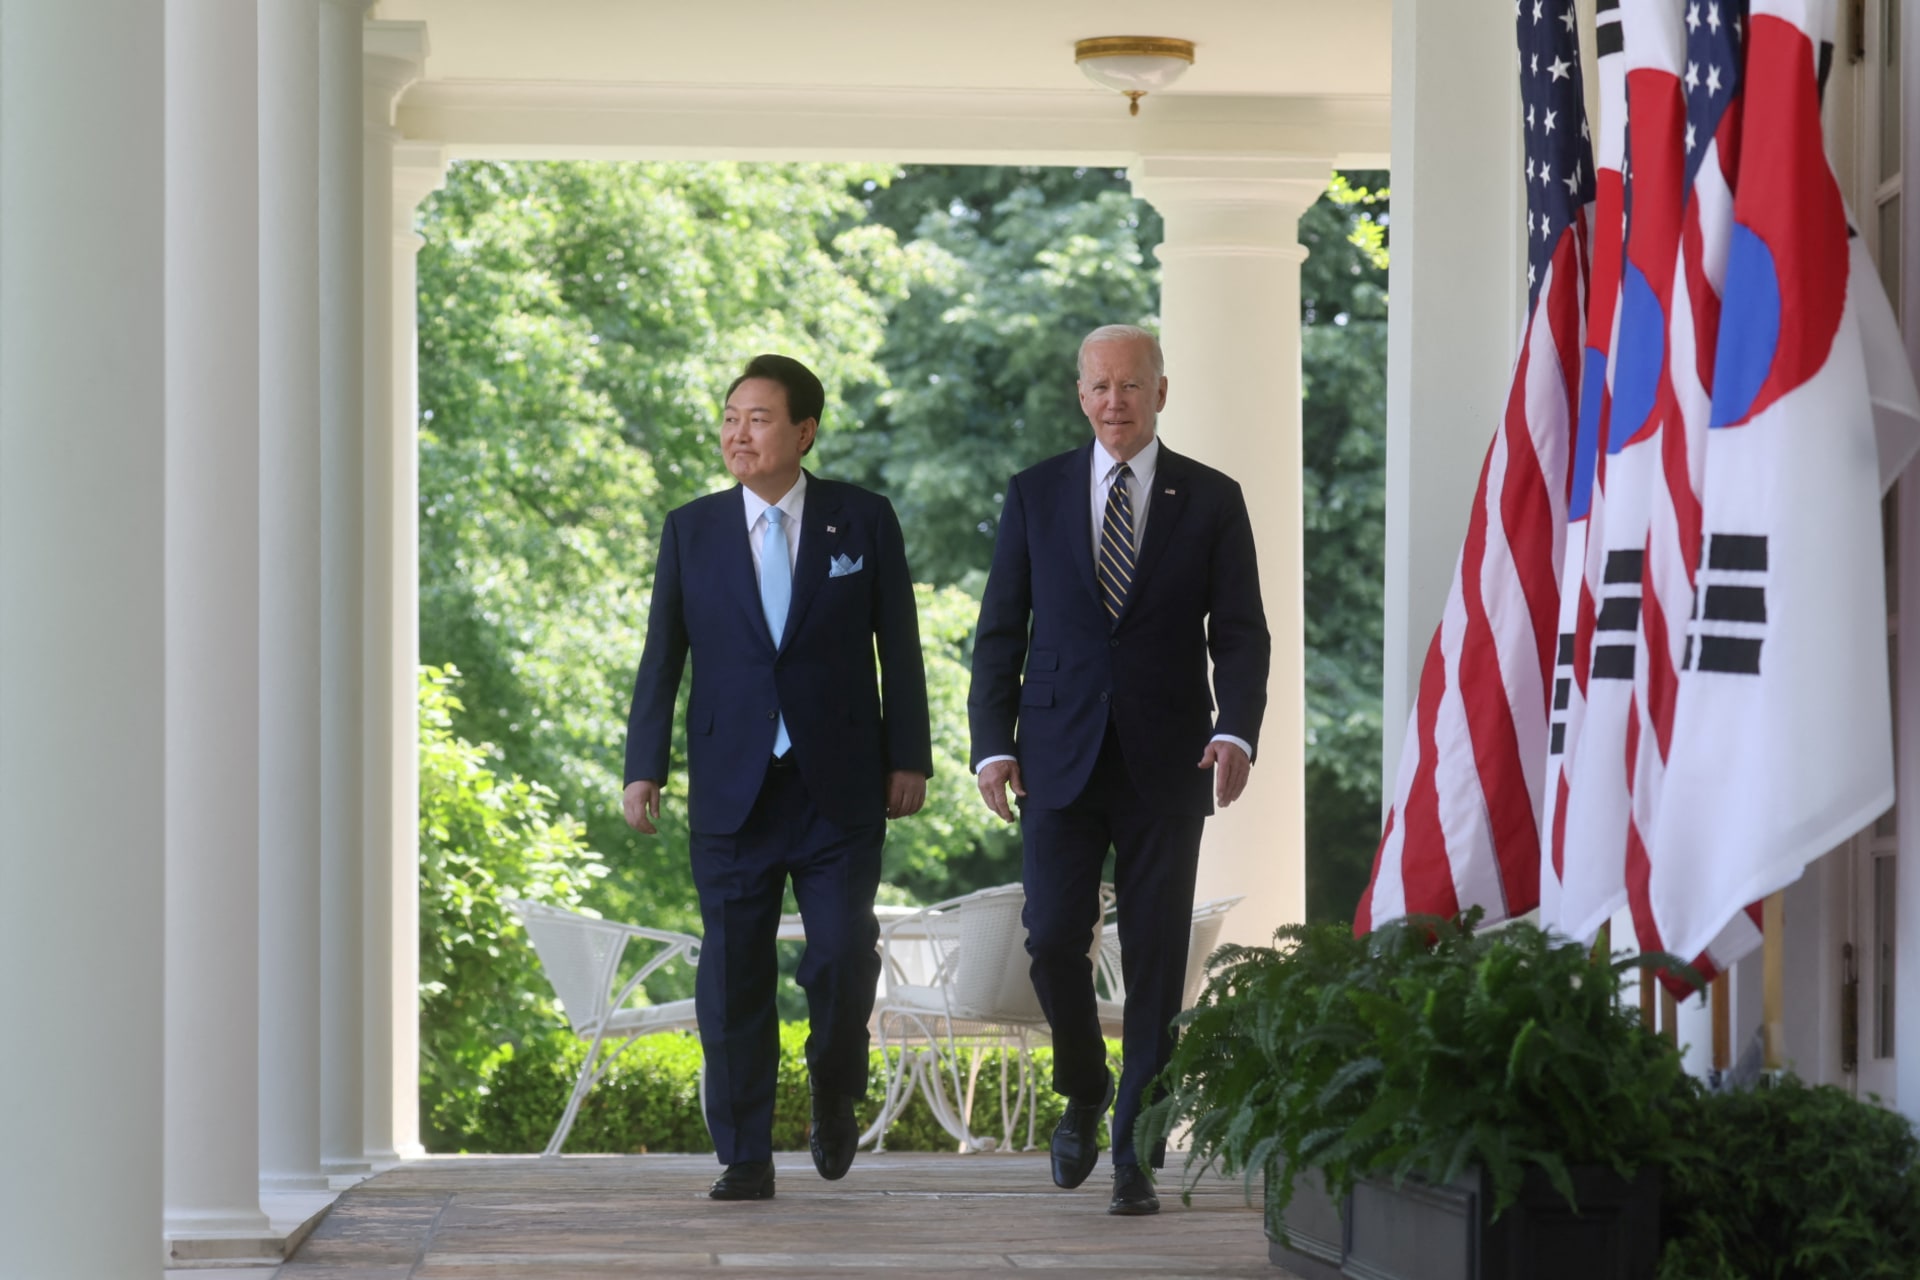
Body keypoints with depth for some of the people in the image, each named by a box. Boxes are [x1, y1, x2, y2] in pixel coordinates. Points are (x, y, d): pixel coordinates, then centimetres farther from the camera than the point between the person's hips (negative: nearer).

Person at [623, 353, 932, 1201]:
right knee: (733, 974, 0)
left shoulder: (863, 521, 2)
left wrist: (908, 758, 1)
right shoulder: (691, 530, 6)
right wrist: (644, 767, 0)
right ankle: (744, 1158, 7)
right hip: (732, 789, 1)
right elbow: (662, 658, 6)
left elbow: (899, 649, 5)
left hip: (839, 786, -1)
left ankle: (834, 1099, 26)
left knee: (842, 958, -4)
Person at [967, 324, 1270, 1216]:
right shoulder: (1036, 494, 7)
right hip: (1059, 761, 1)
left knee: (1156, 964, 0)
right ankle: (1083, 1091, 18)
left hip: (1164, 764, 0)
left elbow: (1239, 633, 2)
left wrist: (1237, 732, -15)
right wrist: (991, 745, -2)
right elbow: (1001, 630, 8)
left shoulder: (1211, 501, 5)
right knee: (1053, 939, -9)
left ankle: (1135, 1153, 8)